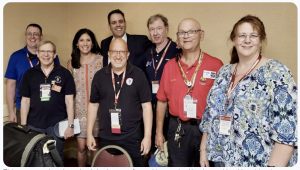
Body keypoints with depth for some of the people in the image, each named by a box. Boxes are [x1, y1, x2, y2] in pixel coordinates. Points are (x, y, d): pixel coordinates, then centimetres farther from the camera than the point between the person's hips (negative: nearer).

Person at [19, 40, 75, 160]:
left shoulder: (64, 73, -2)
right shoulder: (29, 74, 5)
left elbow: (69, 101, -3)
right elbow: (25, 101, 8)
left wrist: (71, 125, -6)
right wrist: (23, 126, 4)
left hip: (57, 124, -2)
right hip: (34, 125, 2)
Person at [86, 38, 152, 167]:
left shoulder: (138, 75, -5)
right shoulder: (99, 76, 2)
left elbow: (146, 106, -5)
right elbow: (93, 105, 8)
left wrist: (147, 136, -8)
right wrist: (89, 133, 6)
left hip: (132, 138, -2)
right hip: (106, 139, 3)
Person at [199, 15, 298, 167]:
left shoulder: (277, 72, -11)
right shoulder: (224, 72, 5)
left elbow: (287, 128, -16)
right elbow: (211, 114, 8)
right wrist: (204, 149, 7)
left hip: (260, 162, -5)